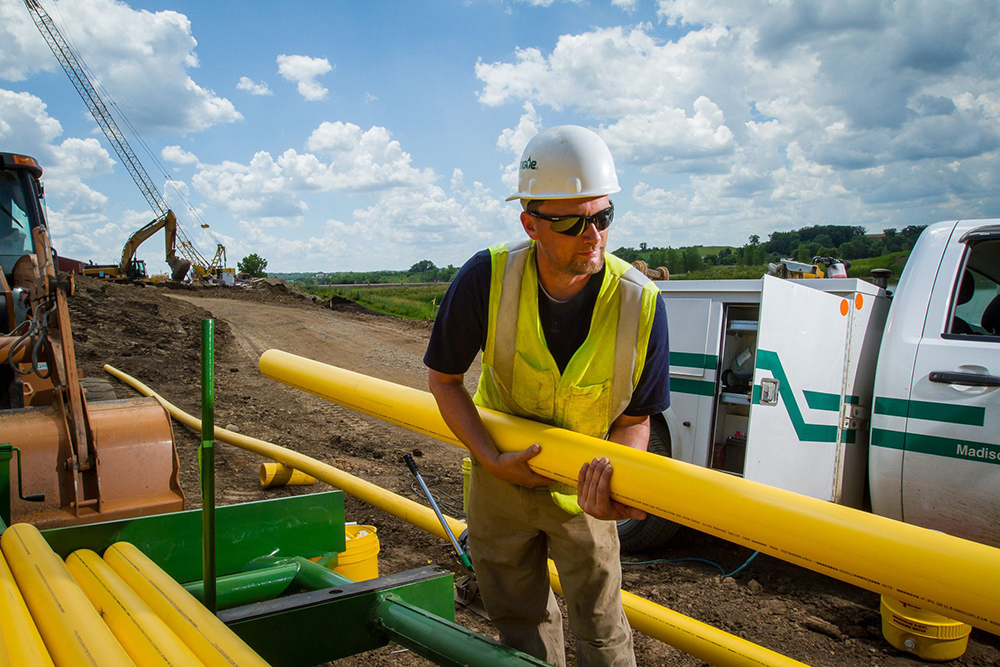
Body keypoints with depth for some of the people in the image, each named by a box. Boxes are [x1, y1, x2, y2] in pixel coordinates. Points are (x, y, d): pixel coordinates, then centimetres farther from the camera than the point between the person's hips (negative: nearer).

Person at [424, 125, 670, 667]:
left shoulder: (640, 304, -25)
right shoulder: (487, 278, -25)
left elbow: (633, 420, -14)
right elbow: (443, 377, -11)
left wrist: (611, 482, -34)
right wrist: (493, 459, -21)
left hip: (582, 482, -1)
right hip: (501, 474, 1)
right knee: (520, 620, 20)